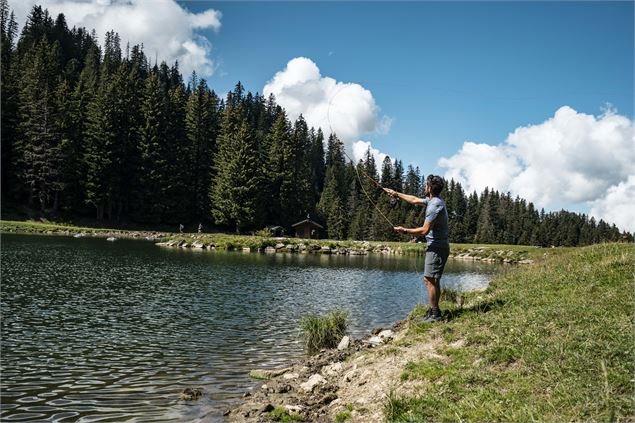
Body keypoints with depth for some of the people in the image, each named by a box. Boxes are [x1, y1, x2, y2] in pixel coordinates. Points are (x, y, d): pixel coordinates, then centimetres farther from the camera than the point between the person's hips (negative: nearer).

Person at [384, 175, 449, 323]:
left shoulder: (435, 205, -20)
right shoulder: (432, 200, 11)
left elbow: (424, 230, -22)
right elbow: (414, 200, 28)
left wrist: (404, 230, -12)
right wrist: (397, 194, 31)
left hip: (437, 247, -10)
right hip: (437, 246, 10)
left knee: (429, 279, -9)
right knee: (433, 280, 13)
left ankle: (435, 314, -5)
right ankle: (434, 310, 19)